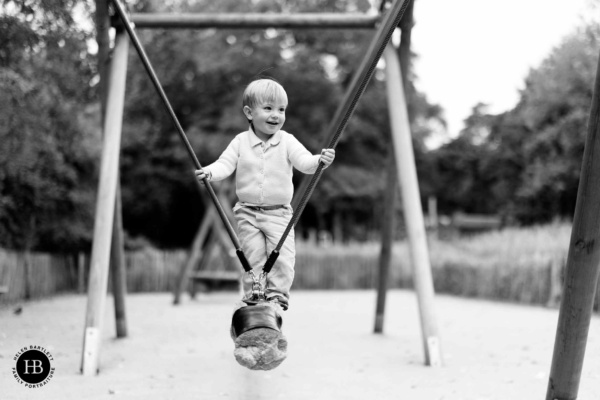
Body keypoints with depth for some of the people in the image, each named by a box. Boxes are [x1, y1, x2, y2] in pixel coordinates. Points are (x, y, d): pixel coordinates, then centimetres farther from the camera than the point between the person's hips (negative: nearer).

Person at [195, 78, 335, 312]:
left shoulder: (287, 141, -3)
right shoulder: (241, 142, -1)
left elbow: (304, 162, -15)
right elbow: (225, 164, -7)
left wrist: (319, 161, -37)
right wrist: (209, 172, -29)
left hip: (279, 213, 0)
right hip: (248, 212, 1)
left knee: (282, 256, -10)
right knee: (252, 256, 1)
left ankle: (277, 295, 4)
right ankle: (253, 297, 14)